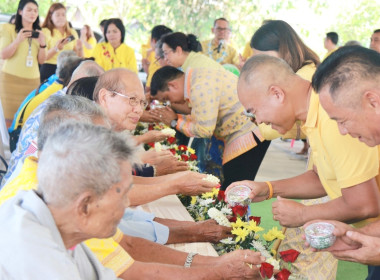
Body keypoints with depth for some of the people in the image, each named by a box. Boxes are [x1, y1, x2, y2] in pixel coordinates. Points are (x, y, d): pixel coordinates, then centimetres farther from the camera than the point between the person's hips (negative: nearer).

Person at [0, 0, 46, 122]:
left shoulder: (39, 33, 15)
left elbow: (41, 60, 11)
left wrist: (42, 43, -6)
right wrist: (18, 40, -18)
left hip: (33, 80, 4)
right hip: (11, 79, -4)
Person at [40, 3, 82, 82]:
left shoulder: (72, 32, 15)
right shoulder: (45, 32, 2)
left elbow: (78, 58, 15)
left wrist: (80, 49, -6)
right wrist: (56, 49, -25)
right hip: (49, 70, -3)